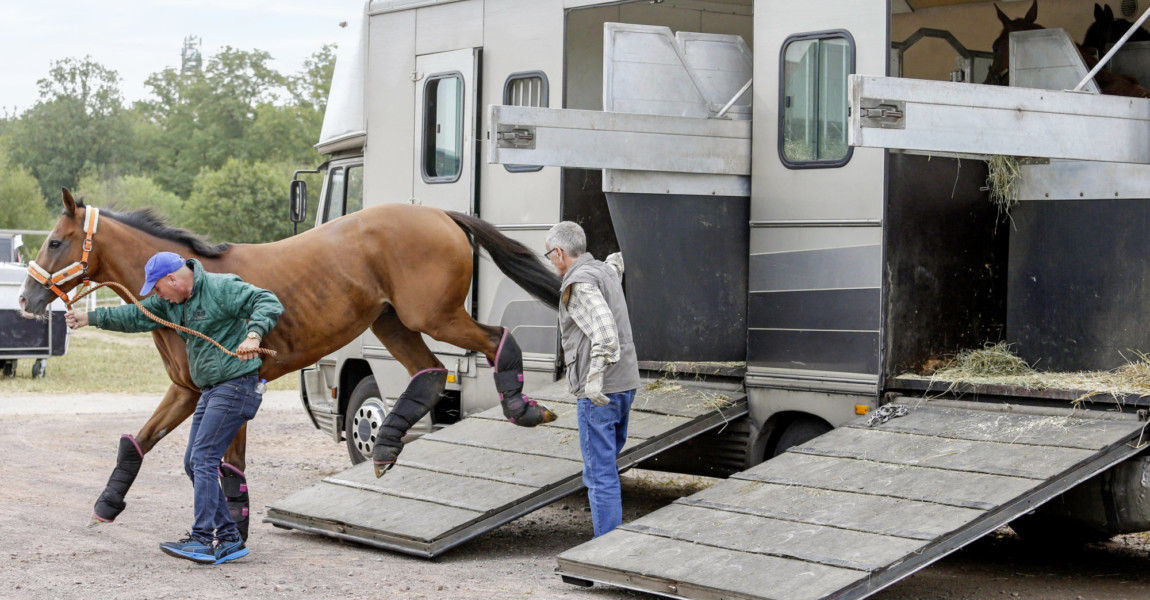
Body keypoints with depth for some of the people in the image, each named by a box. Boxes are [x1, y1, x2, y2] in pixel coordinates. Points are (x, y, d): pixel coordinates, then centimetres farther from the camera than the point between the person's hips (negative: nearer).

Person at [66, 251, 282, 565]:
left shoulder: (222, 288, -15)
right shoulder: (171, 302, 11)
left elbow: (268, 302, -22)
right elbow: (137, 316, 20)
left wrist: (253, 334, -38)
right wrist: (90, 318, 19)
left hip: (235, 386, -10)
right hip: (210, 391, 10)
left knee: (203, 458, -16)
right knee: (194, 463, 8)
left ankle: (203, 540, -17)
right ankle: (229, 539, 10)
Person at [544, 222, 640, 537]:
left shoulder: (580, 283, -13)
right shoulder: (605, 271, 14)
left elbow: (605, 330, -27)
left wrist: (594, 378, -29)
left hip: (599, 392, -9)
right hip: (626, 384, 9)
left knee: (600, 473, -7)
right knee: (602, 469, 18)